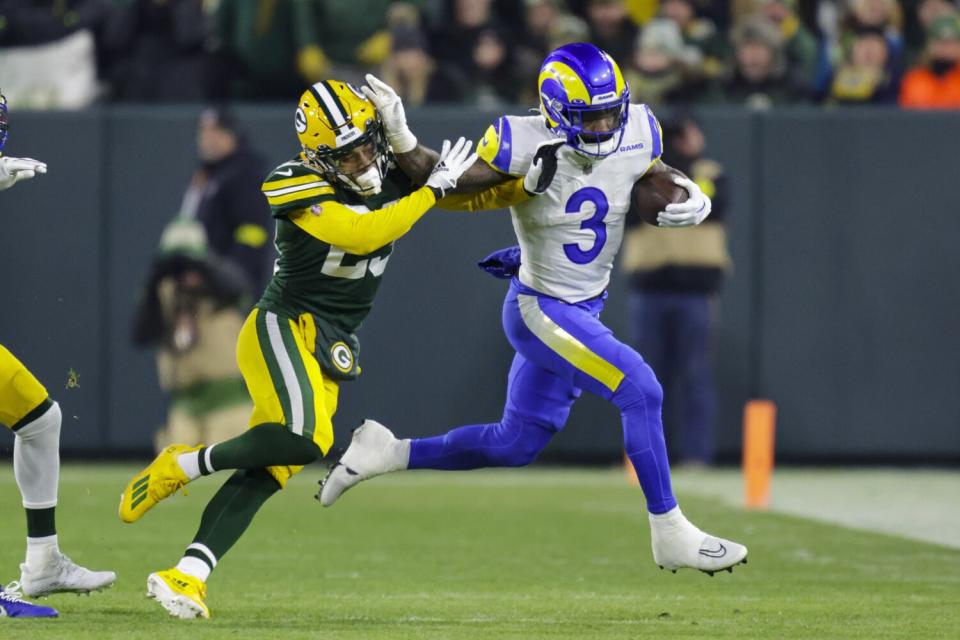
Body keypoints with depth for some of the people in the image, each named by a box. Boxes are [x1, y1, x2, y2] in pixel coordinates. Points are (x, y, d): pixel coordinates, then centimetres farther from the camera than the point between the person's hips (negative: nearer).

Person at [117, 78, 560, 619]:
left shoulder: (392, 172, 4)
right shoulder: (302, 190, -17)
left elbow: (467, 195, 12)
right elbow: (363, 234, -28)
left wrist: (526, 186, -4)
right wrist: (434, 188, -23)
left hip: (330, 350, 7)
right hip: (284, 329, -7)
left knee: (270, 470, -3)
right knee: (303, 440, -29)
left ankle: (188, 575, -5)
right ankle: (180, 467, -9)